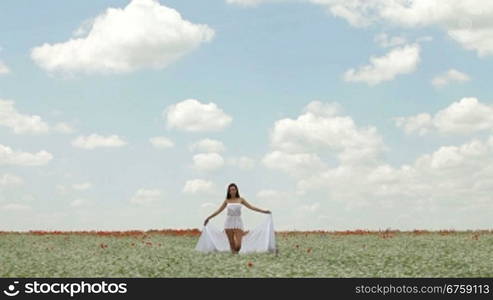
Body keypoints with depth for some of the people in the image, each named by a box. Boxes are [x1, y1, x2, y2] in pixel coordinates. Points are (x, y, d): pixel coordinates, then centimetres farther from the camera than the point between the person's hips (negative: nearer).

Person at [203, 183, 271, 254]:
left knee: (238, 245, -12)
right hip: (229, 223, 1)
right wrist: (209, 218, 15)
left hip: (238, 223, -1)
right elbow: (218, 211, 14)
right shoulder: (227, 201, 8)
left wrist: (264, 211, 3)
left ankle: (236, 252, 18)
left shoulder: (241, 199, 6)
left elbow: (251, 207, 7)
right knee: (232, 244, -2)